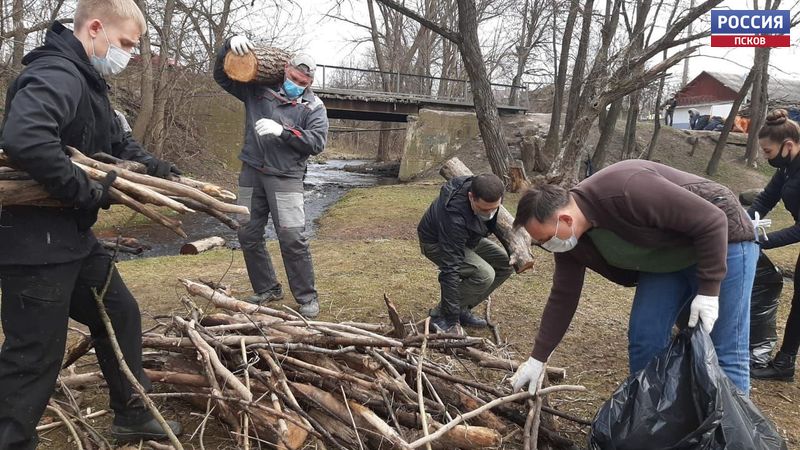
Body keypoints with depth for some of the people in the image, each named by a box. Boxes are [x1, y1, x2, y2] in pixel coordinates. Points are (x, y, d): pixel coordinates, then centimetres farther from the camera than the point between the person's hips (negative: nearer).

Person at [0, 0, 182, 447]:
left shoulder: (89, 82, 14)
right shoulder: (56, 75, -20)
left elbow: (118, 142, 25)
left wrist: (160, 169, 7)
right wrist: (88, 192, -27)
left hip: (73, 237, 11)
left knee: (121, 314, 18)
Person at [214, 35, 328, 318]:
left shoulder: (313, 106, 2)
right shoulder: (258, 89, 9)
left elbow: (317, 141, -11)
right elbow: (222, 76, 12)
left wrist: (283, 131, -22)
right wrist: (230, 46, -5)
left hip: (286, 178, -4)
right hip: (251, 173, 4)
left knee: (292, 238, -11)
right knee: (248, 235, 9)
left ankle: (307, 297, 3)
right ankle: (266, 289, 25)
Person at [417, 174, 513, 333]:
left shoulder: (488, 192, -23)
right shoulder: (454, 216, -42)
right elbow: (450, 269, -39)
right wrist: (453, 320, -36)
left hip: (466, 238, 8)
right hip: (436, 242, -8)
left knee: (505, 264, -2)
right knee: (484, 275, -26)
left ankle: (463, 308, 7)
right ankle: (440, 314, -8)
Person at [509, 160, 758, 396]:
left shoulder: (626, 192, -37)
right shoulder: (570, 240, -12)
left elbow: (713, 221, -29)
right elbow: (563, 296, -1)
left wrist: (708, 291, -26)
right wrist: (537, 358, 1)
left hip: (722, 239, -7)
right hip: (667, 258, 7)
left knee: (725, 354, -6)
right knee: (644, 341, 1)